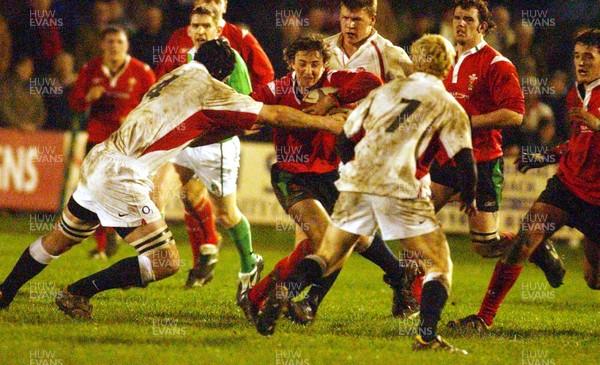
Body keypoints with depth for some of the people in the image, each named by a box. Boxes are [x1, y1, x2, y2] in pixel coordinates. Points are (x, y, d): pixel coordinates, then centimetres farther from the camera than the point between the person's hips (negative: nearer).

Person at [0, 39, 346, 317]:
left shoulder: (180, 74, 17)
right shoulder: (208, 88, -6)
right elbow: (274, 114, -4)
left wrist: (233, 129, 18)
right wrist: (326, 122, 4)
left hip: (99, 162, 9)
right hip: (122, 177, -9)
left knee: (61, 239, 27)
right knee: (166, 262, -9)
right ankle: (77, 293, -5)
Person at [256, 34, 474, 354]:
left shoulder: (384, 91, 21)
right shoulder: (448, 107, 10)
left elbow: (345, 138, 20)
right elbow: (465, 158, 1)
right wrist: (469, 197, 18)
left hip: (356, 184, 4)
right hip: (401, 189, -4)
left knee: (328, 257, 16)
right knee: (440, 265, 7)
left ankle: (283, 293, -10)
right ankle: (427, 336, -11)